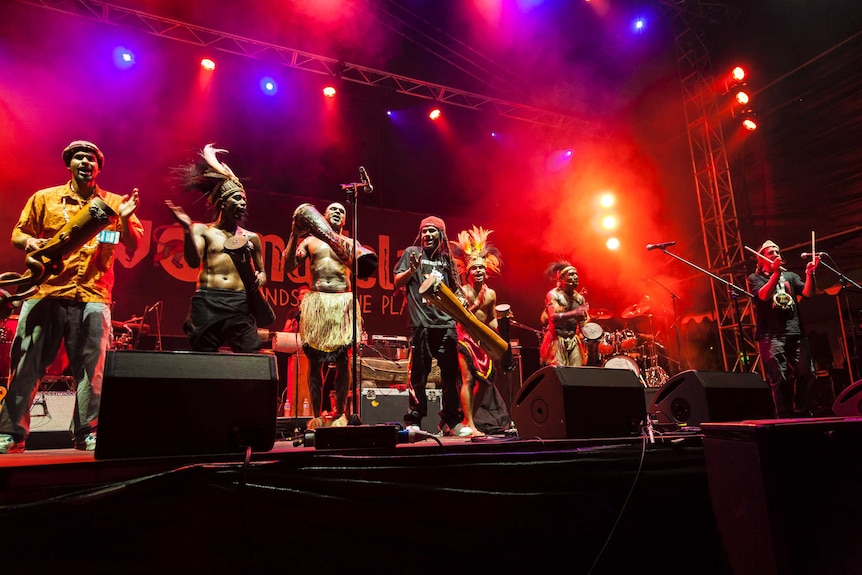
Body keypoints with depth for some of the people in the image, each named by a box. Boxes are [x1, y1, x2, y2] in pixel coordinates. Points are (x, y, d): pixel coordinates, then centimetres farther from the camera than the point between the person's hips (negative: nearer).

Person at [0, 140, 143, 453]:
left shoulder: (114, 203, 12)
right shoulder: (45, 198, 13)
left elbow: (134, 248, 7)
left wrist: (125, 219, -10)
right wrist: (30, 242, -6)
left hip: (93, 297, 0)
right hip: (46, 292, 0)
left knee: (92, 368, -1)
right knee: (26, 365, 1)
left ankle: (87, 433, 8)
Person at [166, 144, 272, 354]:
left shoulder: (251, 238, 16)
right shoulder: (203, 230, 10)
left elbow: (261, 271, 23)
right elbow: (193, 261, -5)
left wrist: (261, 278, -1)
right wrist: (188, 228, -17)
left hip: (240, 305, 1)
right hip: (206, 303, -1)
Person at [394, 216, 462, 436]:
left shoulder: (446, 259, 17)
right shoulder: (412, 252, 8)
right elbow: (397, 283, 3)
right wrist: (412, 270, -14)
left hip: (446, 323, 4)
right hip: (421, 323, -3)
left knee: (451, 372, 3)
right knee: (419, 373, -2)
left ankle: (450, 421, 13)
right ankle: (414, 421, 7)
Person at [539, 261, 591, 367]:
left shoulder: (580, 298, 12)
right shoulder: (553, 295, -6)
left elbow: (584, 322, 20)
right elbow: (553, 317, -21)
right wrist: (574, 313, -32)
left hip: (574, 340, 5)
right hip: (557, 340, -5)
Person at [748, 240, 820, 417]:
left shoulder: (790, 276, 22)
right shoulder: (755, 278, 10)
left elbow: (808, 293, 6)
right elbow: (764, 295, -10)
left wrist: (810, 274, -9)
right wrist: (776, 273, -20)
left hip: (796, 334, 4)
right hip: (771, 336, -4)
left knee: (806, 374, -4)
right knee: (779, 378, -9)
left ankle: (803, 414, 10)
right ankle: (785, 416, -4)